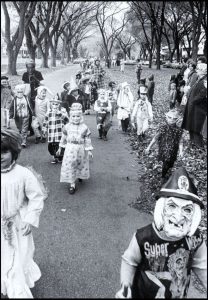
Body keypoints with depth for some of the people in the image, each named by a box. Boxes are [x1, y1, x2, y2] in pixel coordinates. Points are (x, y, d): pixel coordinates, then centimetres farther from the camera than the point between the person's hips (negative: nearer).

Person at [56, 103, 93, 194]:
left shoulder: (84, 128, -7)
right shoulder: (67, 127, -2)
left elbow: (87, 140, -4)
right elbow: (63, 138, 8)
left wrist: (89, 151, -6)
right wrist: (60, 148, 11)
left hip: (80, 150, 0)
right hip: (70, 149, 1)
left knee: (81, 165, 16)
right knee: (69, 166, -3)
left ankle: (80, 176, 48)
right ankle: (72, 184, 5)